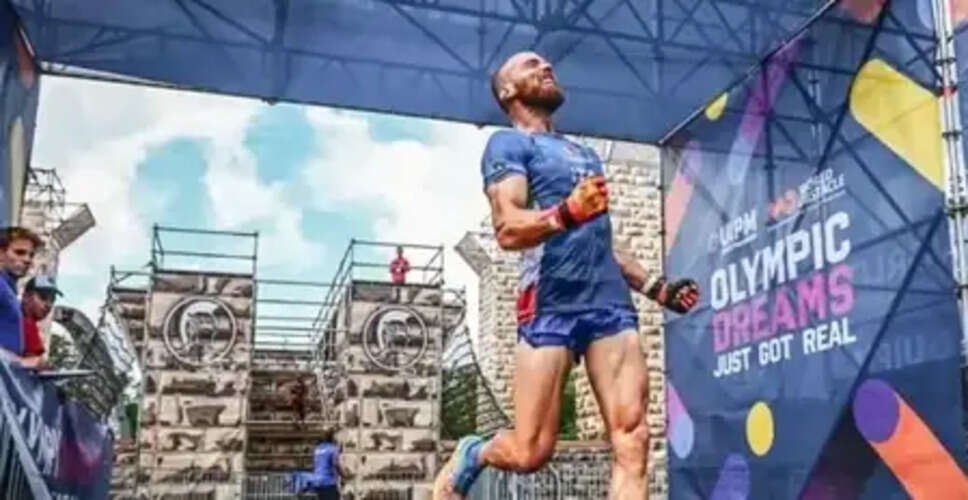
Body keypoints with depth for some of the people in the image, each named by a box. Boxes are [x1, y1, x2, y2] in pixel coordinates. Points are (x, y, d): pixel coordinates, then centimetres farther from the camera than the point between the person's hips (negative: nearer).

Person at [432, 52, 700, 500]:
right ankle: (470, 456, 28)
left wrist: (656, 287, 23)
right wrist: (566, 213, -29)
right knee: (530, 452, -5)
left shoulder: (585, 154, 29)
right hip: (551, 304, -6)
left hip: (611, 303, 6)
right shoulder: (508, 144, 5)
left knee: (633, 441, -9)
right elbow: (508, 229, -11)